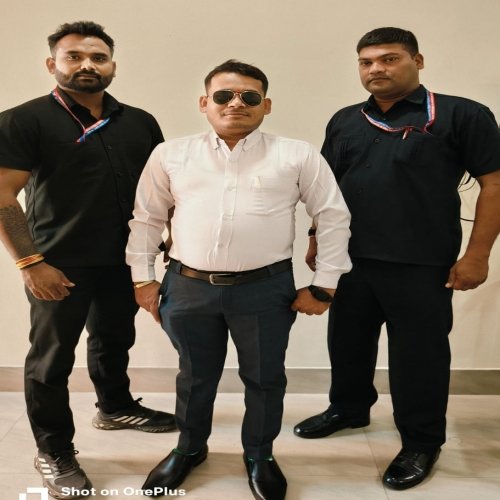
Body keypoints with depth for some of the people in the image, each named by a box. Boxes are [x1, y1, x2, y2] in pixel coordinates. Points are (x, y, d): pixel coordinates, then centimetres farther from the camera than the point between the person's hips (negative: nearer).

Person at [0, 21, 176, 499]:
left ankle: (115, 407, 46)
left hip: (125, 260, 5)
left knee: (114, 341, 22)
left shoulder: (140, 122, 6)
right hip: (59, 264, -5)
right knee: (52, 357, 7)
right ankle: (54, 452, 24)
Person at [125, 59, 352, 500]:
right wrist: (143, 278, 8)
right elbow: (147, 218, 11)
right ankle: (189, 448, 42)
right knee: (195, 377, 17)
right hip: (188, 287, 2)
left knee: (265, 379, 13)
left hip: (266, 289, -1)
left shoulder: (297, 156, -1)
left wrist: (324, 285, -1)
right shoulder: (171, 155, 5)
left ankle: (260, 455, 38)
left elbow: (333, 216, 1)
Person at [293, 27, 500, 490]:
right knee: (347, 342, 18)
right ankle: (348, 408, 42)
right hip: (349, 260, 5)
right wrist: (317, 241, 13)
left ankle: (422, 443, 26)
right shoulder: (344, 121, 10)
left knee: (418, 355, 7)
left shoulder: (461, 115, -5)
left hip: (421, 266, -5)